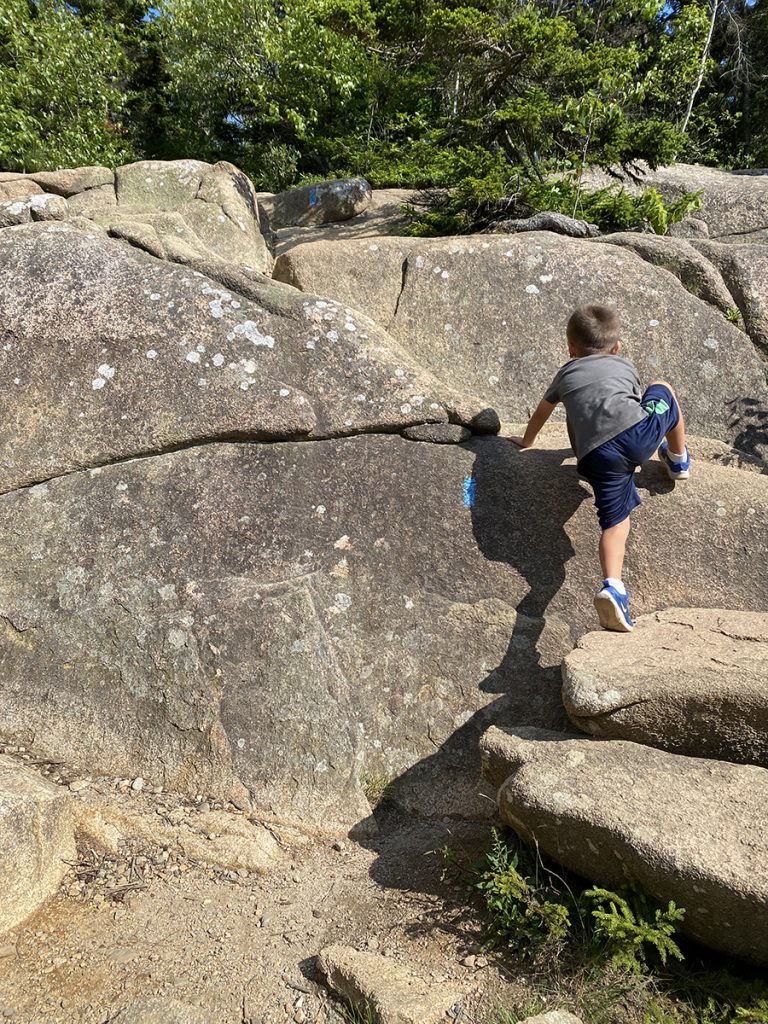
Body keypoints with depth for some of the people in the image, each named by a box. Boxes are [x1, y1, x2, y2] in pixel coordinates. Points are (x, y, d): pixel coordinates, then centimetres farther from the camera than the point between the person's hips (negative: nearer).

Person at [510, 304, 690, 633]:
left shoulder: (566, 374, 29)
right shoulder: (625, 366, 30)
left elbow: (541, 413, 42)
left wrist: (526, 441, 61)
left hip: (597, 455, 0)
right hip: (639, 430, 0)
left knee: (614, 521, 2)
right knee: (662, 390, 30)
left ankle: (612, 587, -22)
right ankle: (679, 460, 47)